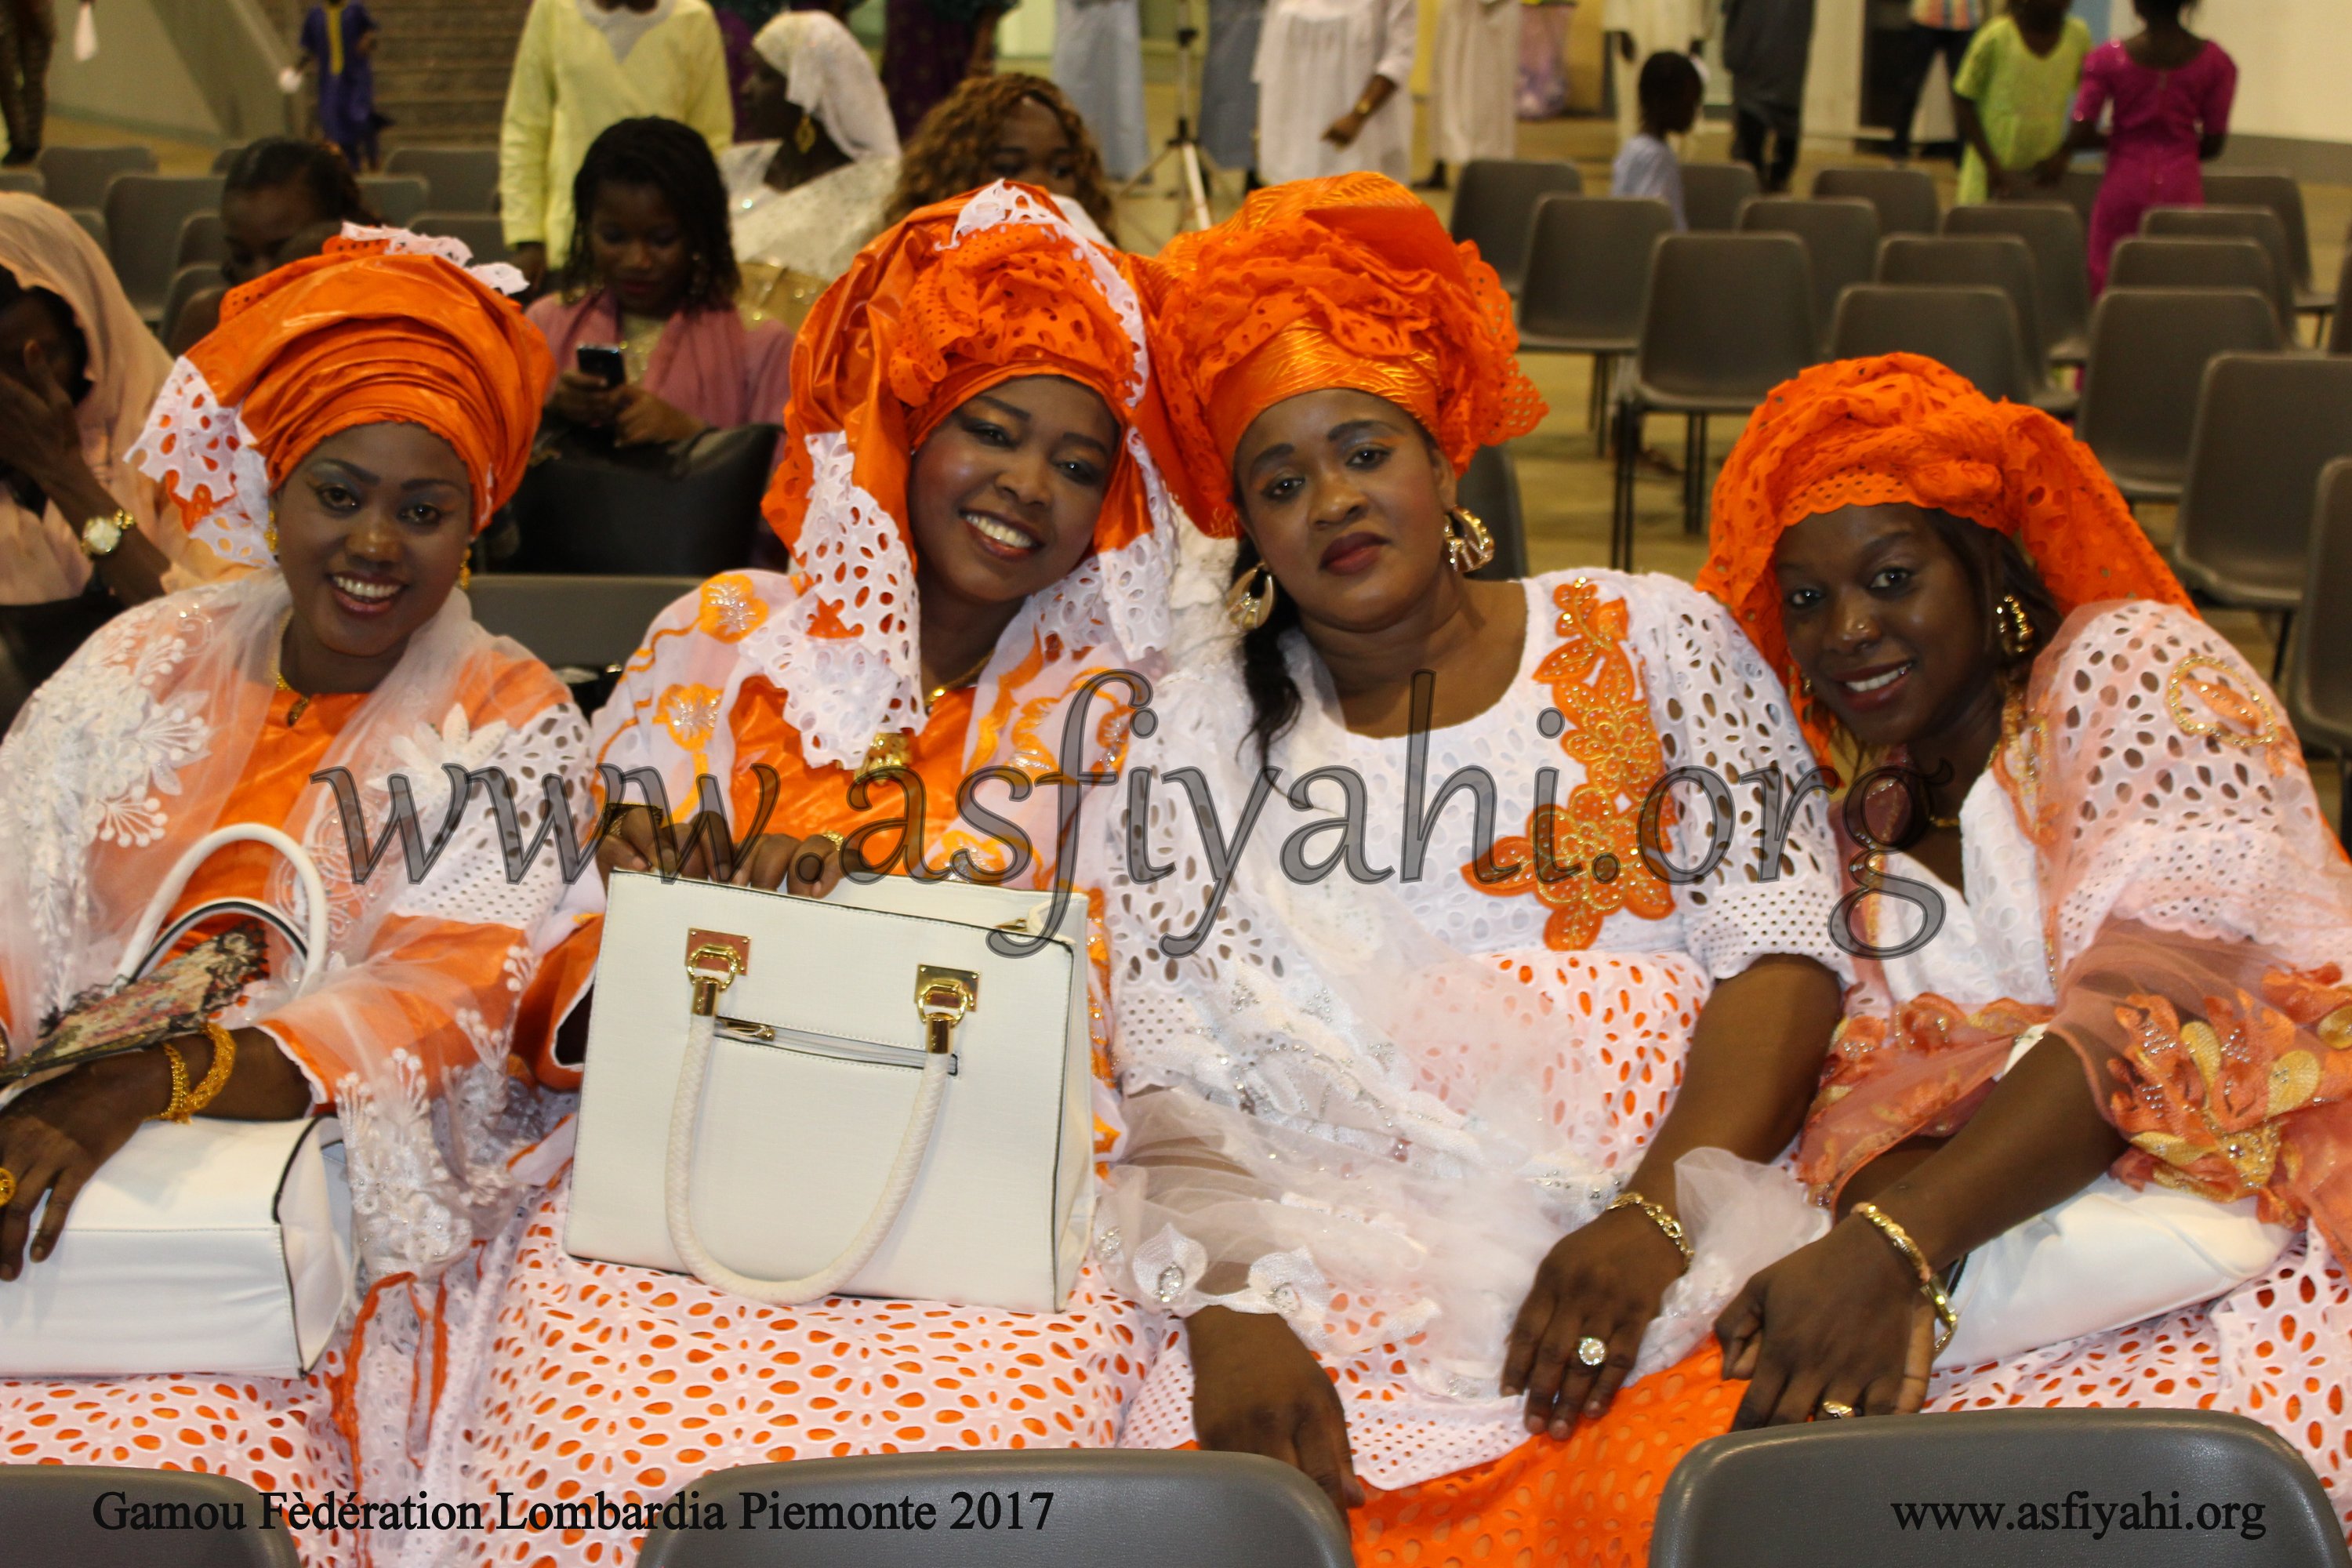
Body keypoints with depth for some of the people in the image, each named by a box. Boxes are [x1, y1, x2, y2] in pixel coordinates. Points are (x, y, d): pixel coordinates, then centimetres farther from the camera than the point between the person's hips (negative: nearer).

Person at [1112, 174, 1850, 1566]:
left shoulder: (1650, 642, 14)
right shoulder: (1205, 730, 16)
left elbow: (1784, 947, 4)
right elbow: (1174, 1084, 6)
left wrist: (1655, 1214, -12)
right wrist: (1228, 1316, -13)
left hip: (1659, 1281, 0)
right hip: (1335, 1287, 1)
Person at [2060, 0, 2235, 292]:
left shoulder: (2108, 57, -6)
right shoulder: (2214, 61, -2)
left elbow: (2079, 135, -9)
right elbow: (2213, 144, 1)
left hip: (2123, 185, -1)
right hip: (2182, 187, 1)